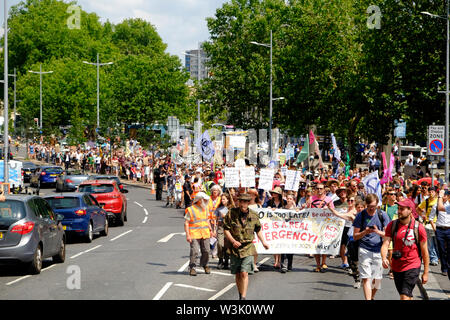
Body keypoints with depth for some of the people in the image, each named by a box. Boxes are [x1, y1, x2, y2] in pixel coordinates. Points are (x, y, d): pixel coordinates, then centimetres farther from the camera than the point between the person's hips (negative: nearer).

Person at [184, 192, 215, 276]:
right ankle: (192, 267, 0)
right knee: (194, 251, -13)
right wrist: (187, 235, -13)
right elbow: (186, 223, -7)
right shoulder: (190, 210, -6)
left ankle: (204, 265, 27)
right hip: (194, 234, -5)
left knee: (206, 251, 4)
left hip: (205, 234, 5)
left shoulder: (205, 209, 14)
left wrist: (210, 230, 23)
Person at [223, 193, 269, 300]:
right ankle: (240, 295, 25)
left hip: (248, 248, -1)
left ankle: (243, 297, -14)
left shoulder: (253, 216, 2)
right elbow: (226, 229, -1)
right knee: (238, 274, 9)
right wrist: (233, 241, -14)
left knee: (244, 273, -13)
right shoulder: (232, 214, -4)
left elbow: (258, 230, 19)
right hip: (235, 248, 1)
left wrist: (263, 242, 12)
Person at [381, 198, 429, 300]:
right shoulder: (392, 225, 0)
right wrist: (384, 258, -28)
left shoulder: (418, 227, -9)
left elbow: (424, 251, -2)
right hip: (396, 267, 5)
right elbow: (385, 244, -7)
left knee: (405, 296, -15)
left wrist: (426, 273, 0)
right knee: (405, 296, 18)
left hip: (412, 266, -4)